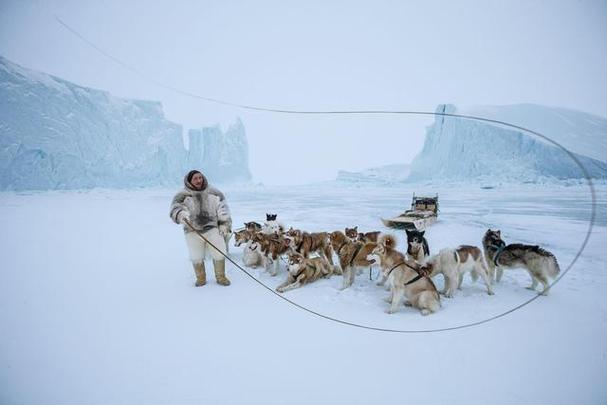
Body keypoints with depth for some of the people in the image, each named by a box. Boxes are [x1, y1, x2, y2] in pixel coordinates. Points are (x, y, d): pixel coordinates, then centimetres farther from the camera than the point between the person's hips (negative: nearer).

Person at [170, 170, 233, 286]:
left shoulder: (213, 192, 7)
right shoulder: (182, 196, 2)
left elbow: (222, 208, 9)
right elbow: (175, 208, -10)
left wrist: (224, 224, 2)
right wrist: (181, 215, -33)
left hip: (212, 228, 1)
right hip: (193, 231, -1)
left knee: (219, 254, -1)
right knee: (197, 257, 6)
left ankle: (221, 277, 16)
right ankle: (201, 278, 27)